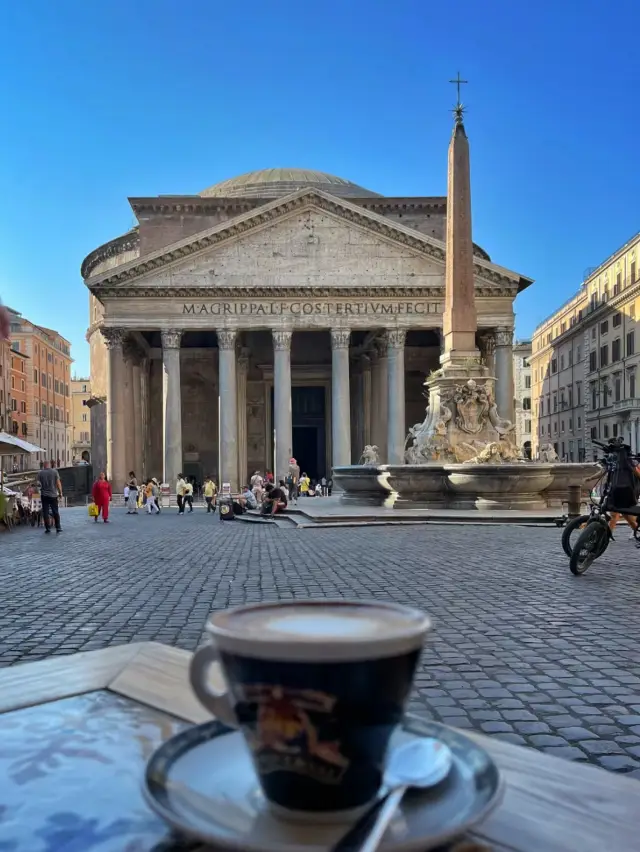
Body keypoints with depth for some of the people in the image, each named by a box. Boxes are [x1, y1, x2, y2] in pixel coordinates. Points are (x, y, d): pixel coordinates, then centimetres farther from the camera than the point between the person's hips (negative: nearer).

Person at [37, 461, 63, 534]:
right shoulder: (54, 471, -4)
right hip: (53, 495, 0)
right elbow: (58, 483, -5)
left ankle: (48, 528, 4)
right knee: (55, 512, 7)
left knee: (45, 512, 5)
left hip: (44, 495, 0)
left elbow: (38, 483, 1)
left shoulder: (40, 473, -2)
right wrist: (60, 492, 3)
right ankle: (58, 528, 7)